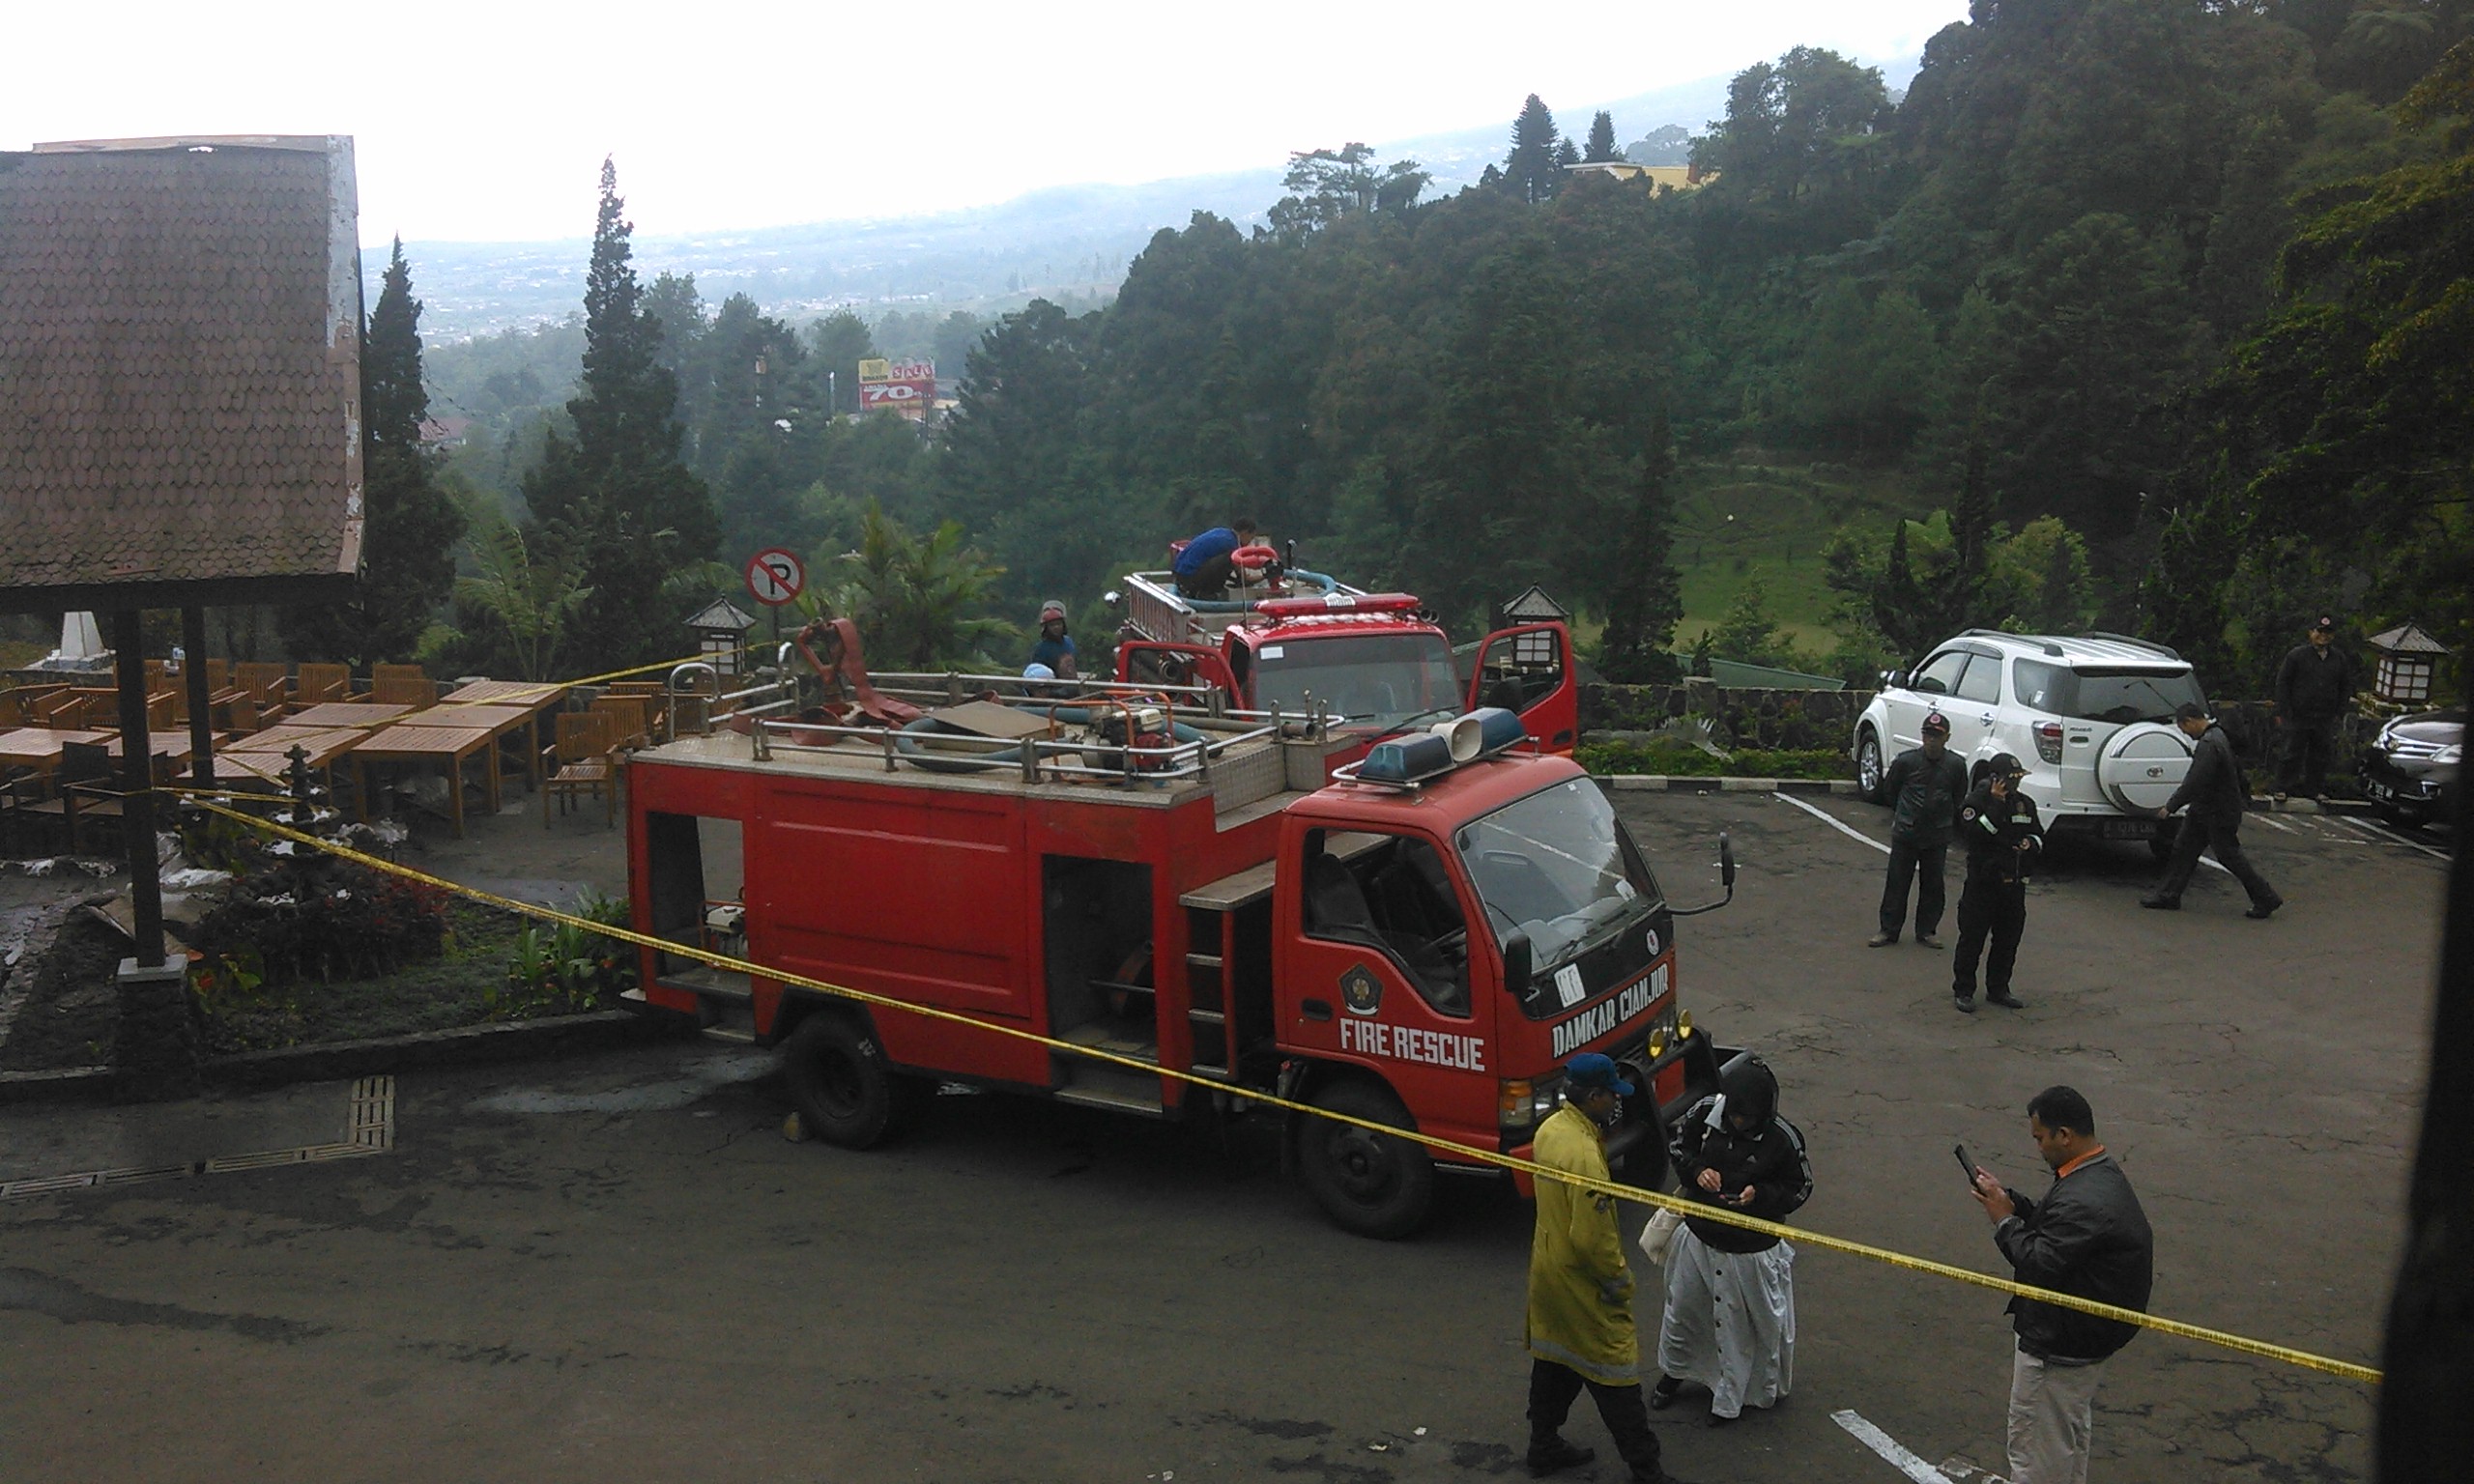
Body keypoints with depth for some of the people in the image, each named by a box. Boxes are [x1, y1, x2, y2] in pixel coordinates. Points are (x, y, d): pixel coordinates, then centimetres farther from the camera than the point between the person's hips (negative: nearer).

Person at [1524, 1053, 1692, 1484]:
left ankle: (1544, 1446, 36)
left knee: (1553, 1360, 22)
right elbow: (1592, 1238, -28)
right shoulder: (1585, 1154, -32)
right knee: (1616, 1377, 3)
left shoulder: (1550, 1129, -3)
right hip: (1582, 1284, -9)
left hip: (1548, 1268, 9)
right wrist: (1620, 1280, -13)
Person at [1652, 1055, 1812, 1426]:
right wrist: (1696, 1170, -17)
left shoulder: (1782, 1139, -23)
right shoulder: (1705, 1113, -14)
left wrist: (1759, 1195, -27)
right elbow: (1678, 1145, 3)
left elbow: (1800, 1188, -10)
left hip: (1749, 1251, -4)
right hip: (1698, 1235, 4)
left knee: (1737, 1327, 12)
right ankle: (1674, 1371, 50)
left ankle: (1729, 1398, 36)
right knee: (1681, 1311, 23)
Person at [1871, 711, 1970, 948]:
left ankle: (1926, 931, 20)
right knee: (1897, 883, 3)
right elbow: (1889, 790, 9)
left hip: (1937, 837, 1)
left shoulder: (1956, 766, -4)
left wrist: (1945, 819, 14)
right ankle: (1888, 930, 12)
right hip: (1905, 834, -1)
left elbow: (1959, 798, 14)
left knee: (1933, 885, 8)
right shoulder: (1906, 761, -8)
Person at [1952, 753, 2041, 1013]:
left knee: (2008, 939, 12)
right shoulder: (1976, 802, -9)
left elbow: (2038, 834, 19)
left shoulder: (2025, 803, 9)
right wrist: (1995, 804, -24)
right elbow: (1975, 833, -24)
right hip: (1982, 882, -6)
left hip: (2014, 883, 6)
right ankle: (1963, 991, 9)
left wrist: (2030, 842, -4)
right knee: (1972, 938, 0)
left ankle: (1998, 989, 25)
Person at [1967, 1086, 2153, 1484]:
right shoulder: (2103, 1173, 3)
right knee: (2071, 1433, 27)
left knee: (2034, 1448, 3)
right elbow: (2054, 1228, 11)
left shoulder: (2082, 1201, -31)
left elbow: (2040, 1262, -29)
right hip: (2088, 1333, 11)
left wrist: (2004, 1219, -16)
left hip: (2058, 1347, -11)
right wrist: (2009, 1200, -2)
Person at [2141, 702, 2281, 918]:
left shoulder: (2209, 745, -25)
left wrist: (2170, 806, -19)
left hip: (2220, 814, -10)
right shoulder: (2216, 736, 8)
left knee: (2229, 855, -1)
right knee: (2184, 848, 10)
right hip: (2205, 811, 10)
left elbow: (2194, 782, -27)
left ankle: (2266, 898, 9)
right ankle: (2168, 895, 15)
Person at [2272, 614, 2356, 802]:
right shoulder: (2296, 655, -2)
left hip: (2325, 719, 3)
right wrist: (2282, 712, -7)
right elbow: (2282, 683, -1)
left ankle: (2315, 789, 20)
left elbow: (2346, 687, 16)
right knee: (2292, 753, -1)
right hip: (2298, 716, -3)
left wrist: (2339, 712, 7)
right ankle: (2282, 789, 7)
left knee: (2320, 756, 8)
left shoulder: (2339, 659, 9)